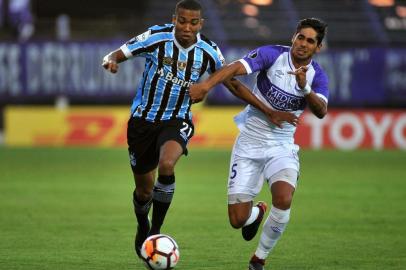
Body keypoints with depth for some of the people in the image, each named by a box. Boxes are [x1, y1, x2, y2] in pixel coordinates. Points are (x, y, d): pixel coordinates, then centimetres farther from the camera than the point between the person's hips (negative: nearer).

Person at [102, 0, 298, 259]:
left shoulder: (208, 51, -7)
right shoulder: (156, 37, -15)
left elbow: (233, 84, 4)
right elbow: (115, 55, -10)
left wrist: (269, 112, 0)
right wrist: (111, 61, -35)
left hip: (177, 121, 0)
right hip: (143, 119, 0)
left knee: (166, 165, -32)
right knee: (144, 189, 9)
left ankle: (155, 232, -15)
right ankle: (142, 227, 45)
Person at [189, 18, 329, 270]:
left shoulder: (317, 76, -4)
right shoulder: (273, 55, -11)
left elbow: (321, 111, -21)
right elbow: (236, 67, -27)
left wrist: (305, 88, -39)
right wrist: (206, 85, -44)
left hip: (282, 147, 1)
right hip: (249, 143, -1)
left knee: (284, 199, -28)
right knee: (238, 219, -5)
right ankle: (256, 213, 37)